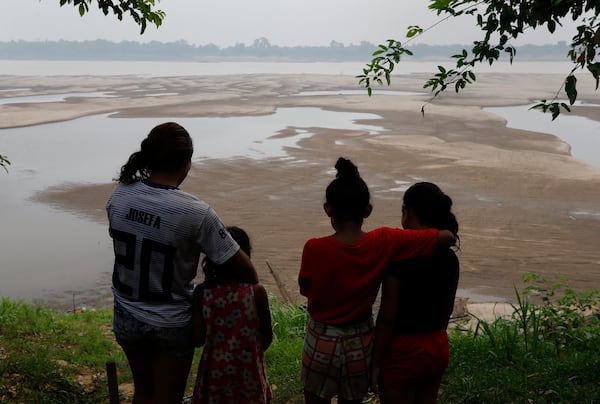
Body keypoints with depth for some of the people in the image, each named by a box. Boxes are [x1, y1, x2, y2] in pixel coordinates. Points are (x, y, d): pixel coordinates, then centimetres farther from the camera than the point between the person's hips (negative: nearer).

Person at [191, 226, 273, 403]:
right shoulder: (257, 291, -12)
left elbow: (198, 340, -9)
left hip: (215, 373, 1)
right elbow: (267, 338, -4)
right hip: (248, 374, -1)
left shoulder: (202, 292, -10)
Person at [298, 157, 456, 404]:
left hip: (322, 343, -2)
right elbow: (447, 237, -15)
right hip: (360, 344, 2)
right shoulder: (385, 242, -17)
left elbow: (305, 290, -4)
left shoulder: (315, 249, -22)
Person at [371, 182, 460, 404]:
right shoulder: (449, 258, -3)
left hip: (403, 352, -6)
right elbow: (447, 310, 8)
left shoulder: (398, 260, -23)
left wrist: (376, 362, -10)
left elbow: (387, 318, -19)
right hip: (437, 348, 6)